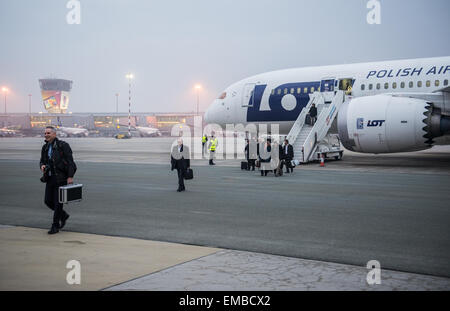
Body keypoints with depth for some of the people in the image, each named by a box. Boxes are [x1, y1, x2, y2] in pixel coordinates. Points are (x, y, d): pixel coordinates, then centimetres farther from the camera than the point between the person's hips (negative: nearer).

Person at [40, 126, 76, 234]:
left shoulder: (63, 145, -9)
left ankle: (55, 226, 8)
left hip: (61, 178, -7)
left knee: (57, 202, -3)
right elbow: (42, 160, 21)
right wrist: (42, 165, -3)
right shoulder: (45, 148, 11)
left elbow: (70, 162, -11)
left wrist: (70, 176, -17)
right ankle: (63, 215, 30)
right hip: (50, 178, 7)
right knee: (48, 201, 6)